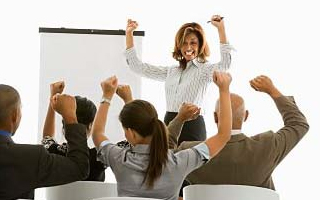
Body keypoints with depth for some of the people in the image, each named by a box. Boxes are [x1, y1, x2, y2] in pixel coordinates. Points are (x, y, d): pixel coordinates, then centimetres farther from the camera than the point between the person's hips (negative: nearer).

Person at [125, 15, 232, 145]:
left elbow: (225, 64, -21)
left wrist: (221, 29, -25)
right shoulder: (171, 72, 18)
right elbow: (138, 67, 21)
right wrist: (129, 34, 16)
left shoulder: (204, 69, 0)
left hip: (193, 125, -5)